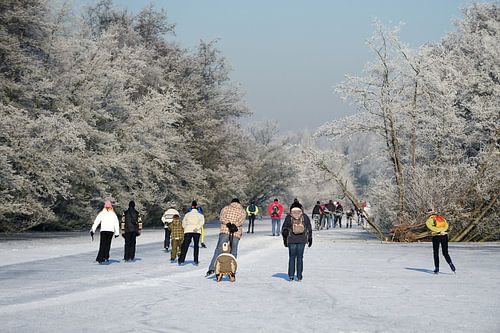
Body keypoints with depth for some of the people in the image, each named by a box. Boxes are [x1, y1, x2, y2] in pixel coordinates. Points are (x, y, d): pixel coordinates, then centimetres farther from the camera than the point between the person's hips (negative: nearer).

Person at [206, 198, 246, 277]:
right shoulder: (242, 211, 17)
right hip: (236, 233, 1)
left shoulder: (226, 208, 16)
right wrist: (234, 225, -14)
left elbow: (222, 217, -1)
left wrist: (228, 224, -12)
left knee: (219, 249, -4)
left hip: (225, 231, -1)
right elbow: (241, 220, -3)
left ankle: (212, 268, -16)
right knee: (233, 252, 7)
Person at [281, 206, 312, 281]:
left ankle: (291, 276, 6)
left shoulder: (288, 217, 6)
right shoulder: (305, 217, 8)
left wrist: (285, 239, 12)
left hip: (291, 240, 0)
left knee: (292, 257, 8)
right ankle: (299, 277, 5)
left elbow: (284, 229, 6)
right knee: (300, 257, 6)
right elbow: (309, 229, 7)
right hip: (302, 240, 1)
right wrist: (310, 239, 12)